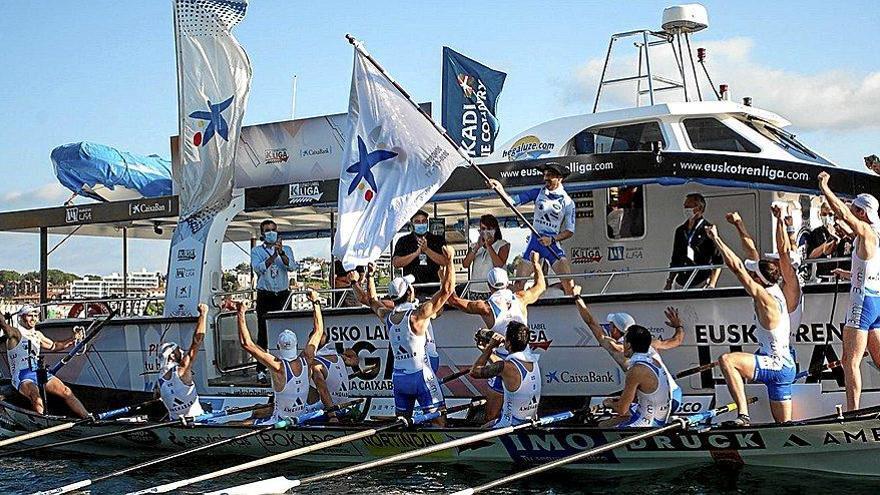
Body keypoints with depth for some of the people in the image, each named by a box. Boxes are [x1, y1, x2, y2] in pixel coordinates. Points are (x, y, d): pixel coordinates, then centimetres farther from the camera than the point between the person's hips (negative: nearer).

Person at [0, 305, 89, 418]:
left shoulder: (37, 334, 20)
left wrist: (73, 339, 24)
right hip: (22, 376, -6)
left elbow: (53, 346, 33)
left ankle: (88, 418, -11)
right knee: (37, 400, -35)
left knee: (66, 392, -11)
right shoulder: (15, 333, -2)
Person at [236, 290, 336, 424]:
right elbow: (319, 331, 5)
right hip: (302, 416, 4)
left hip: (281, 420, -4)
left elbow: (246, 343, -22)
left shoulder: (277, 366, -21)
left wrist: (241, 314, -17)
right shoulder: (307, 359, -10)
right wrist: (315, 302, 13)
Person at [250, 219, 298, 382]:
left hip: (283, 295, 2)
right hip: (265, 296, -1)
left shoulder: (286, 249, 12)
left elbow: (291, 266, -6)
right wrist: (273, 255, -19)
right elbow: (258, 268, -10)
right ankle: (261, 370, -1)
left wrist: (281, 253, -21)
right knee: (263, 333, -3)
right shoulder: (257, 251, 8)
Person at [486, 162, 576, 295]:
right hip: (534, 242, 2)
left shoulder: (567, 202, -2)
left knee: (569, 283, -15)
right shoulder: (538, 193, 3)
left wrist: (552, 239, -16)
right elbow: (513, 201, -5)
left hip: (552, 244, -2)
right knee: (519, 283, -4)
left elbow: (570, 231, -1)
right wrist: (499, 189, -24)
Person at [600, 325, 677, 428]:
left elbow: (622, 409, -18)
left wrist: (611, 404, 4)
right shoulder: (654, 361, 2)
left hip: (648, 423, -9)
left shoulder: (636, 370, -25)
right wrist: (617, 399, 17)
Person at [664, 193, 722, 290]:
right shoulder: (680, 230, 15)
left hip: (701, 283, -5)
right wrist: (669, 282, 16)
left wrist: (712, 284, -15)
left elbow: (718, 261, -5)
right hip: (680, 284, 5)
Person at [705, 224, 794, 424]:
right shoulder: (774, 289, 4)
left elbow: (737, 267, -21)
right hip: (782, 367, 10)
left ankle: (743, 415, -28)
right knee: (784, 424, 17)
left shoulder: (765, 299, -20)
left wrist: (716, 239, -17)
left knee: (727, 360, -25)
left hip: (777, 366, -10)